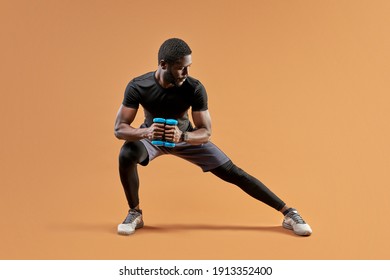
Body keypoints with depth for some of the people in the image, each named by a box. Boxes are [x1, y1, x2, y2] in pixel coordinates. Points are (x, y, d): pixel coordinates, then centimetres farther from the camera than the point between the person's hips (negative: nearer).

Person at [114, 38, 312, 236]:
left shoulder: (195, 88, -30)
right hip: (151, 136, 0)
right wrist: (145, 132, -49)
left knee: (232, 173, -8)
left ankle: (288, 212, 0)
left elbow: (206, 132, -27)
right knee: (126, 155, -33)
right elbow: (119, 129, -28)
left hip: (186, 136, 0)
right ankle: (135, 213, -8)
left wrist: (182, 136, -49)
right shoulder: (137, 86, -29)